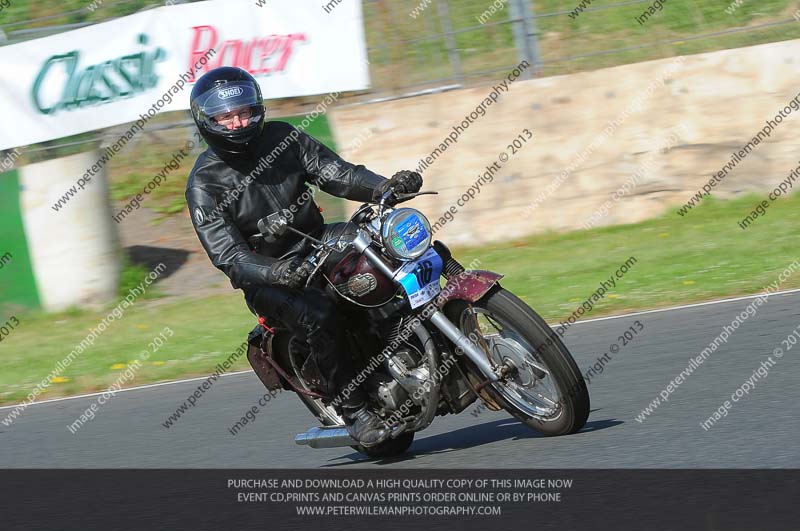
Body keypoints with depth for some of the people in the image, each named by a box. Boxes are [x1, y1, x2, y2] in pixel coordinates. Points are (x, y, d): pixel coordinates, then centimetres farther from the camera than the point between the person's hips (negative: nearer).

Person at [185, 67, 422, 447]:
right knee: (315, 315, -33)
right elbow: (227, 255, -19)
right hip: (266, 276, -5)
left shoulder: (282, 138, 2)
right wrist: (275, 273, -39)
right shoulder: (204, 183, -11)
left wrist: (384, 187, -23)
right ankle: (354, 409, -20)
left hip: (317, 242, 5)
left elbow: (335, 173, -3)